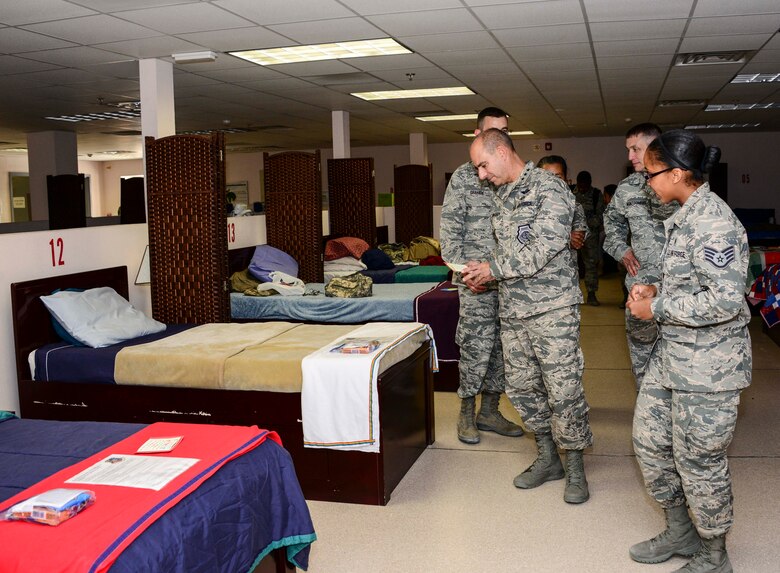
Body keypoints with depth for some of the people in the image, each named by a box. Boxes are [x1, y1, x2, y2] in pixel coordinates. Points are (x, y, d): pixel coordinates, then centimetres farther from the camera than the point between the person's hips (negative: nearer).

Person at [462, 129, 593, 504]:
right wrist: (484, 274, 4)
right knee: (521, 387, 12)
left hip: (551, 308, -8)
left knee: (563, 391, -3)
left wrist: (494, 269, -14)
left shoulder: (549, 189, -12)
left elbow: (546, 247, -20)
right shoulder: (501, 195, 14)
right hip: (512, 308, 8)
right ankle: (547, 459, 27)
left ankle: (575, 469, 13)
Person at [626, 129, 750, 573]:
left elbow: (725, 299, -27)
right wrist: (656, 291, 5)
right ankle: (681, 532, 36)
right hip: (673, 353, 10)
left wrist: (656, 309, -18)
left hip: (708, 362, -10)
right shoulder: (687, 216, 10)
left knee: (699, 460, 4)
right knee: (650, 440, 17)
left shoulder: (713, 220, -21)